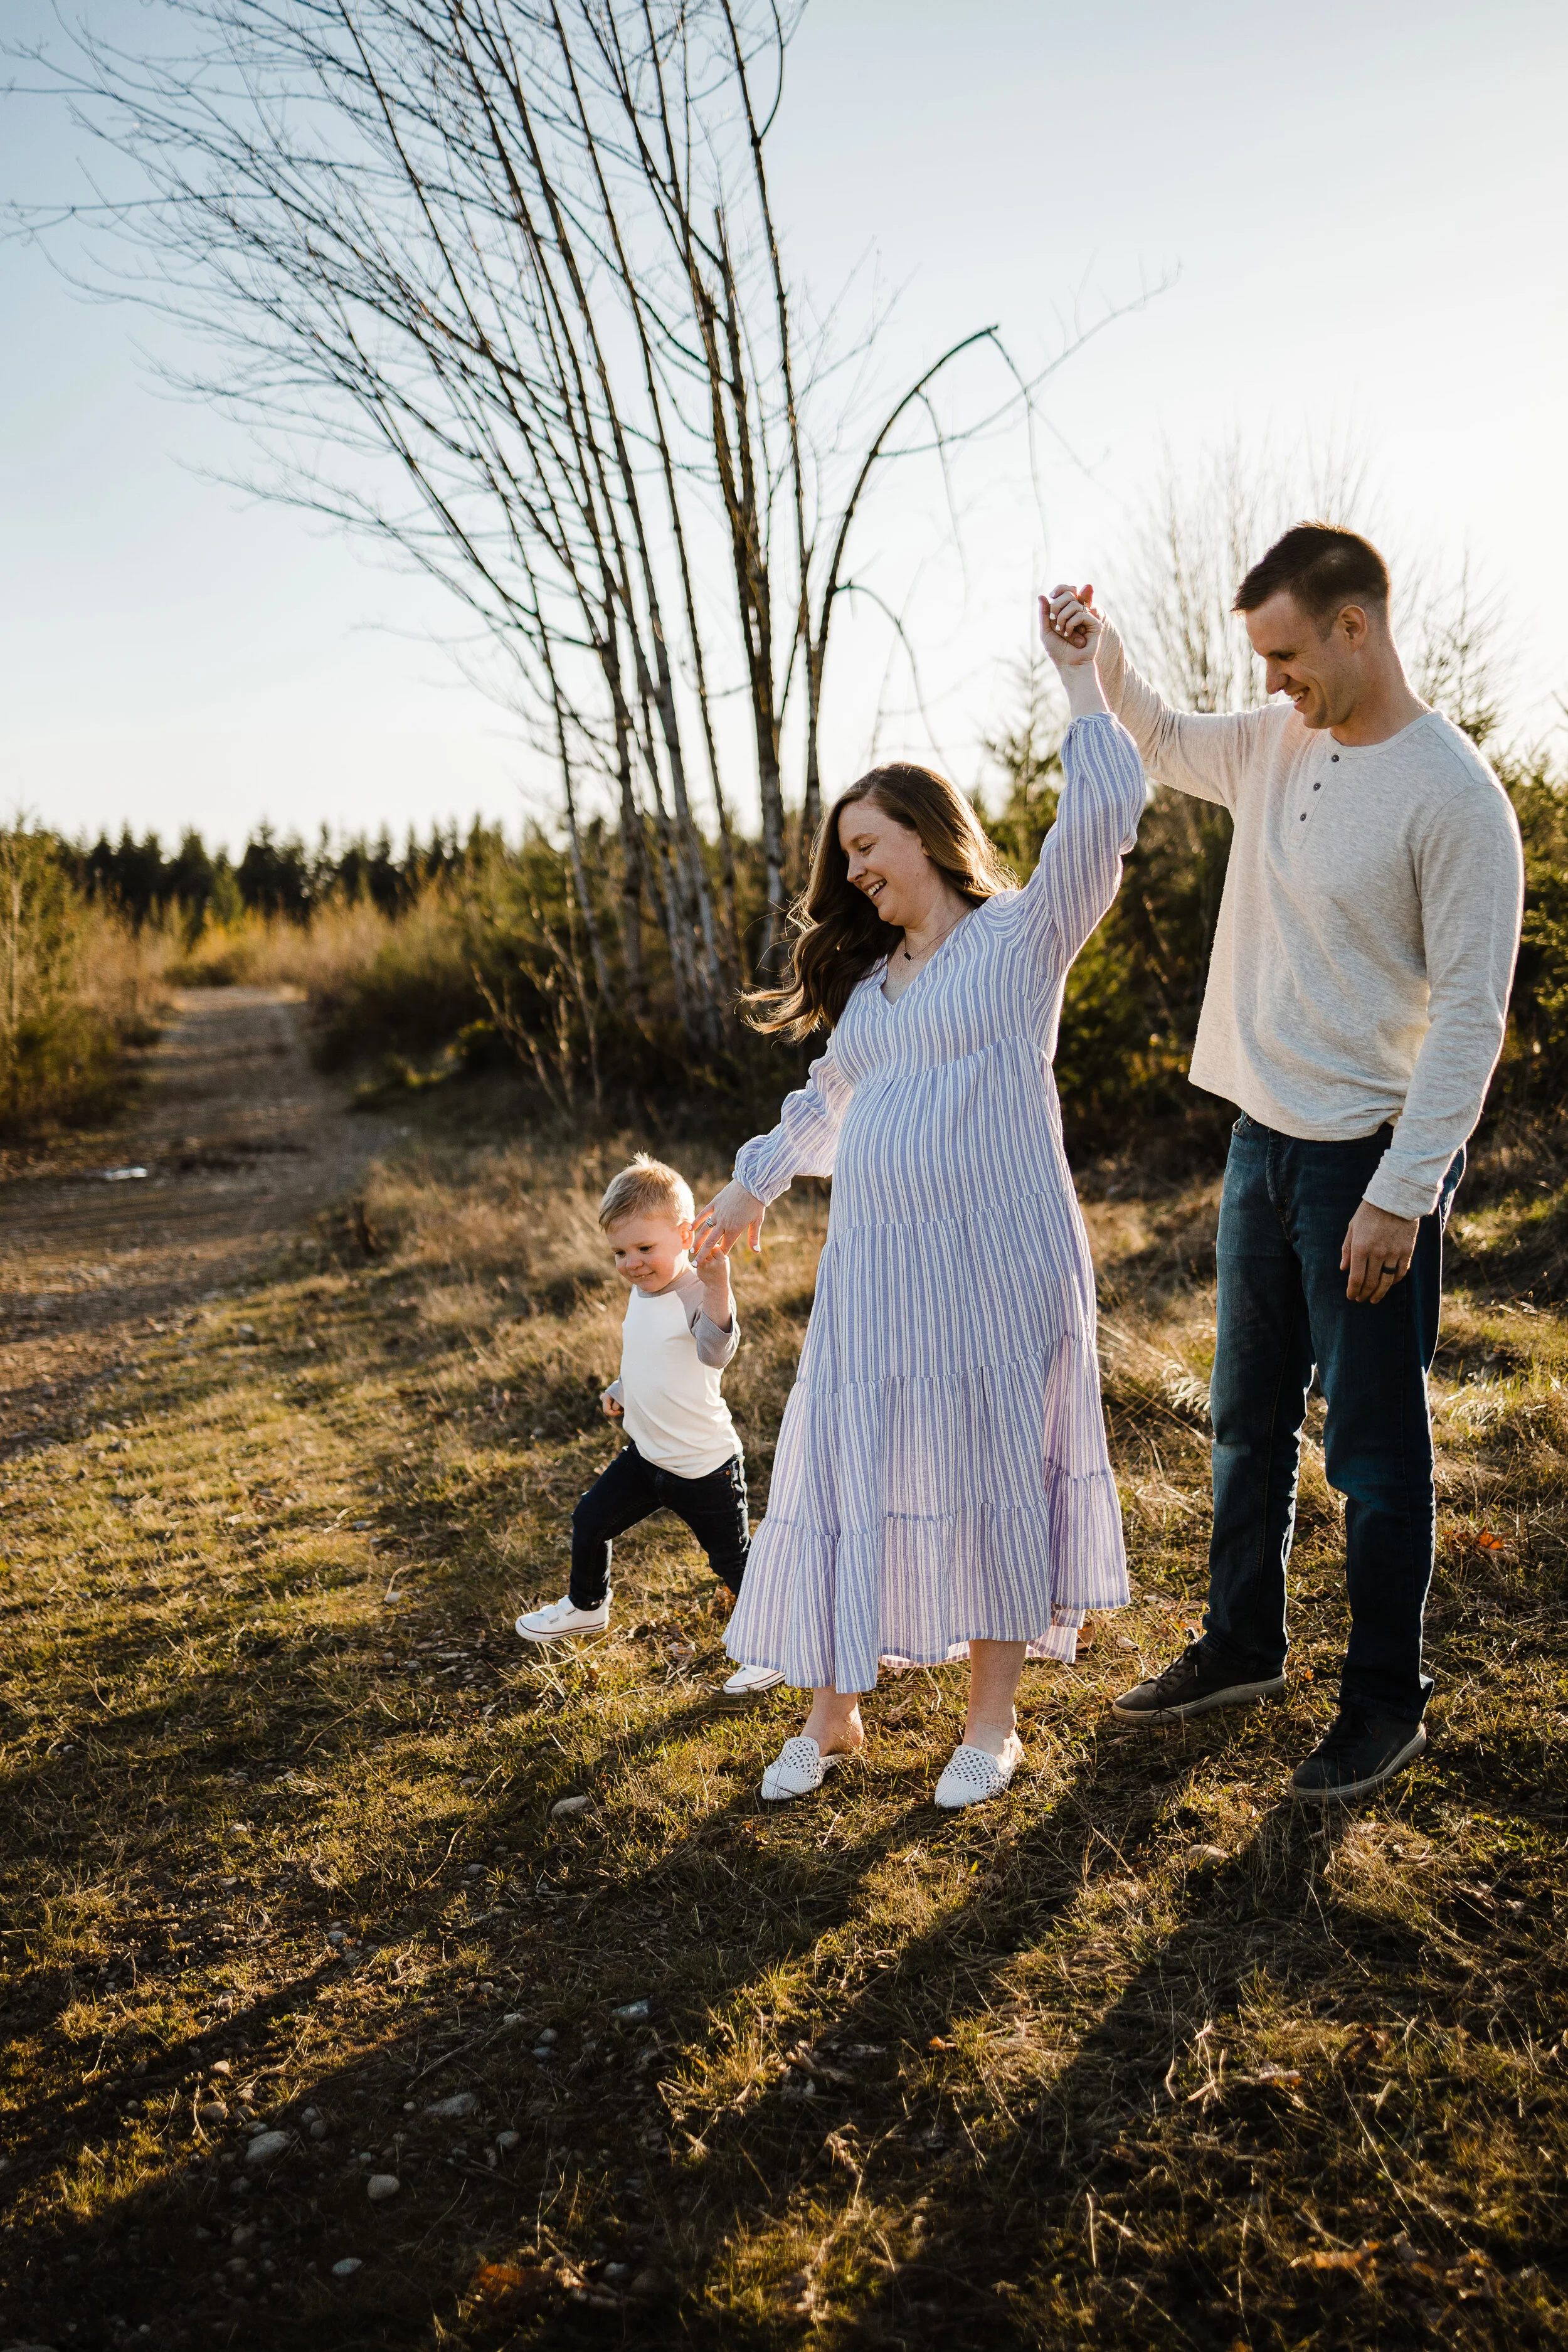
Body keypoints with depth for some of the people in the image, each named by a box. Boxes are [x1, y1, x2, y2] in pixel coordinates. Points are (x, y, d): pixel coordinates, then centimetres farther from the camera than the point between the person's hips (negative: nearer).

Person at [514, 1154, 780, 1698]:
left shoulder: (697, 1295, -22)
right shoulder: (641, 1293, 4)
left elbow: (716, 1352, -44)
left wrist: (717, 1287, -57)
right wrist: (622, 1390, 8)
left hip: (704, 1467, -8)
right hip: (646, 1454, 8)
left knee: (731, 1560, 4)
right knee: (590, 1520, 17)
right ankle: (585, 1607, 42)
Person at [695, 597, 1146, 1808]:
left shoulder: (1023, 933, 0)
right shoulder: (869, 979, 20)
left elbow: (1105, 813, -15)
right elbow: (827, 1097, 33)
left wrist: (1081, 681, -10)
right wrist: (755, 1182, 35)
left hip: (996, 1263, -6)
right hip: (873, 1268, 6)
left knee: (996, 1473, 5)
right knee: (847, 1472, 7)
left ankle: (993, 1719, 22)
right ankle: (833, 1715, 23)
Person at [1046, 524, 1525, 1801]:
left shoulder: (1456, 796, -16)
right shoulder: (1275, 744, 6)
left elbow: (1471, 1013, -17)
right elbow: (1162, 740, 27)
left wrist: (1401, 1194, -20)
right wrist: (1098, 651, 10)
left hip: (1369, 1163, -7)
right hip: (1264, 1142, 8)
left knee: (1375, 1449, 4)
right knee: (1249, 1422, 18)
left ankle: (1387, 1701, 21)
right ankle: (1242, 1645, 35)